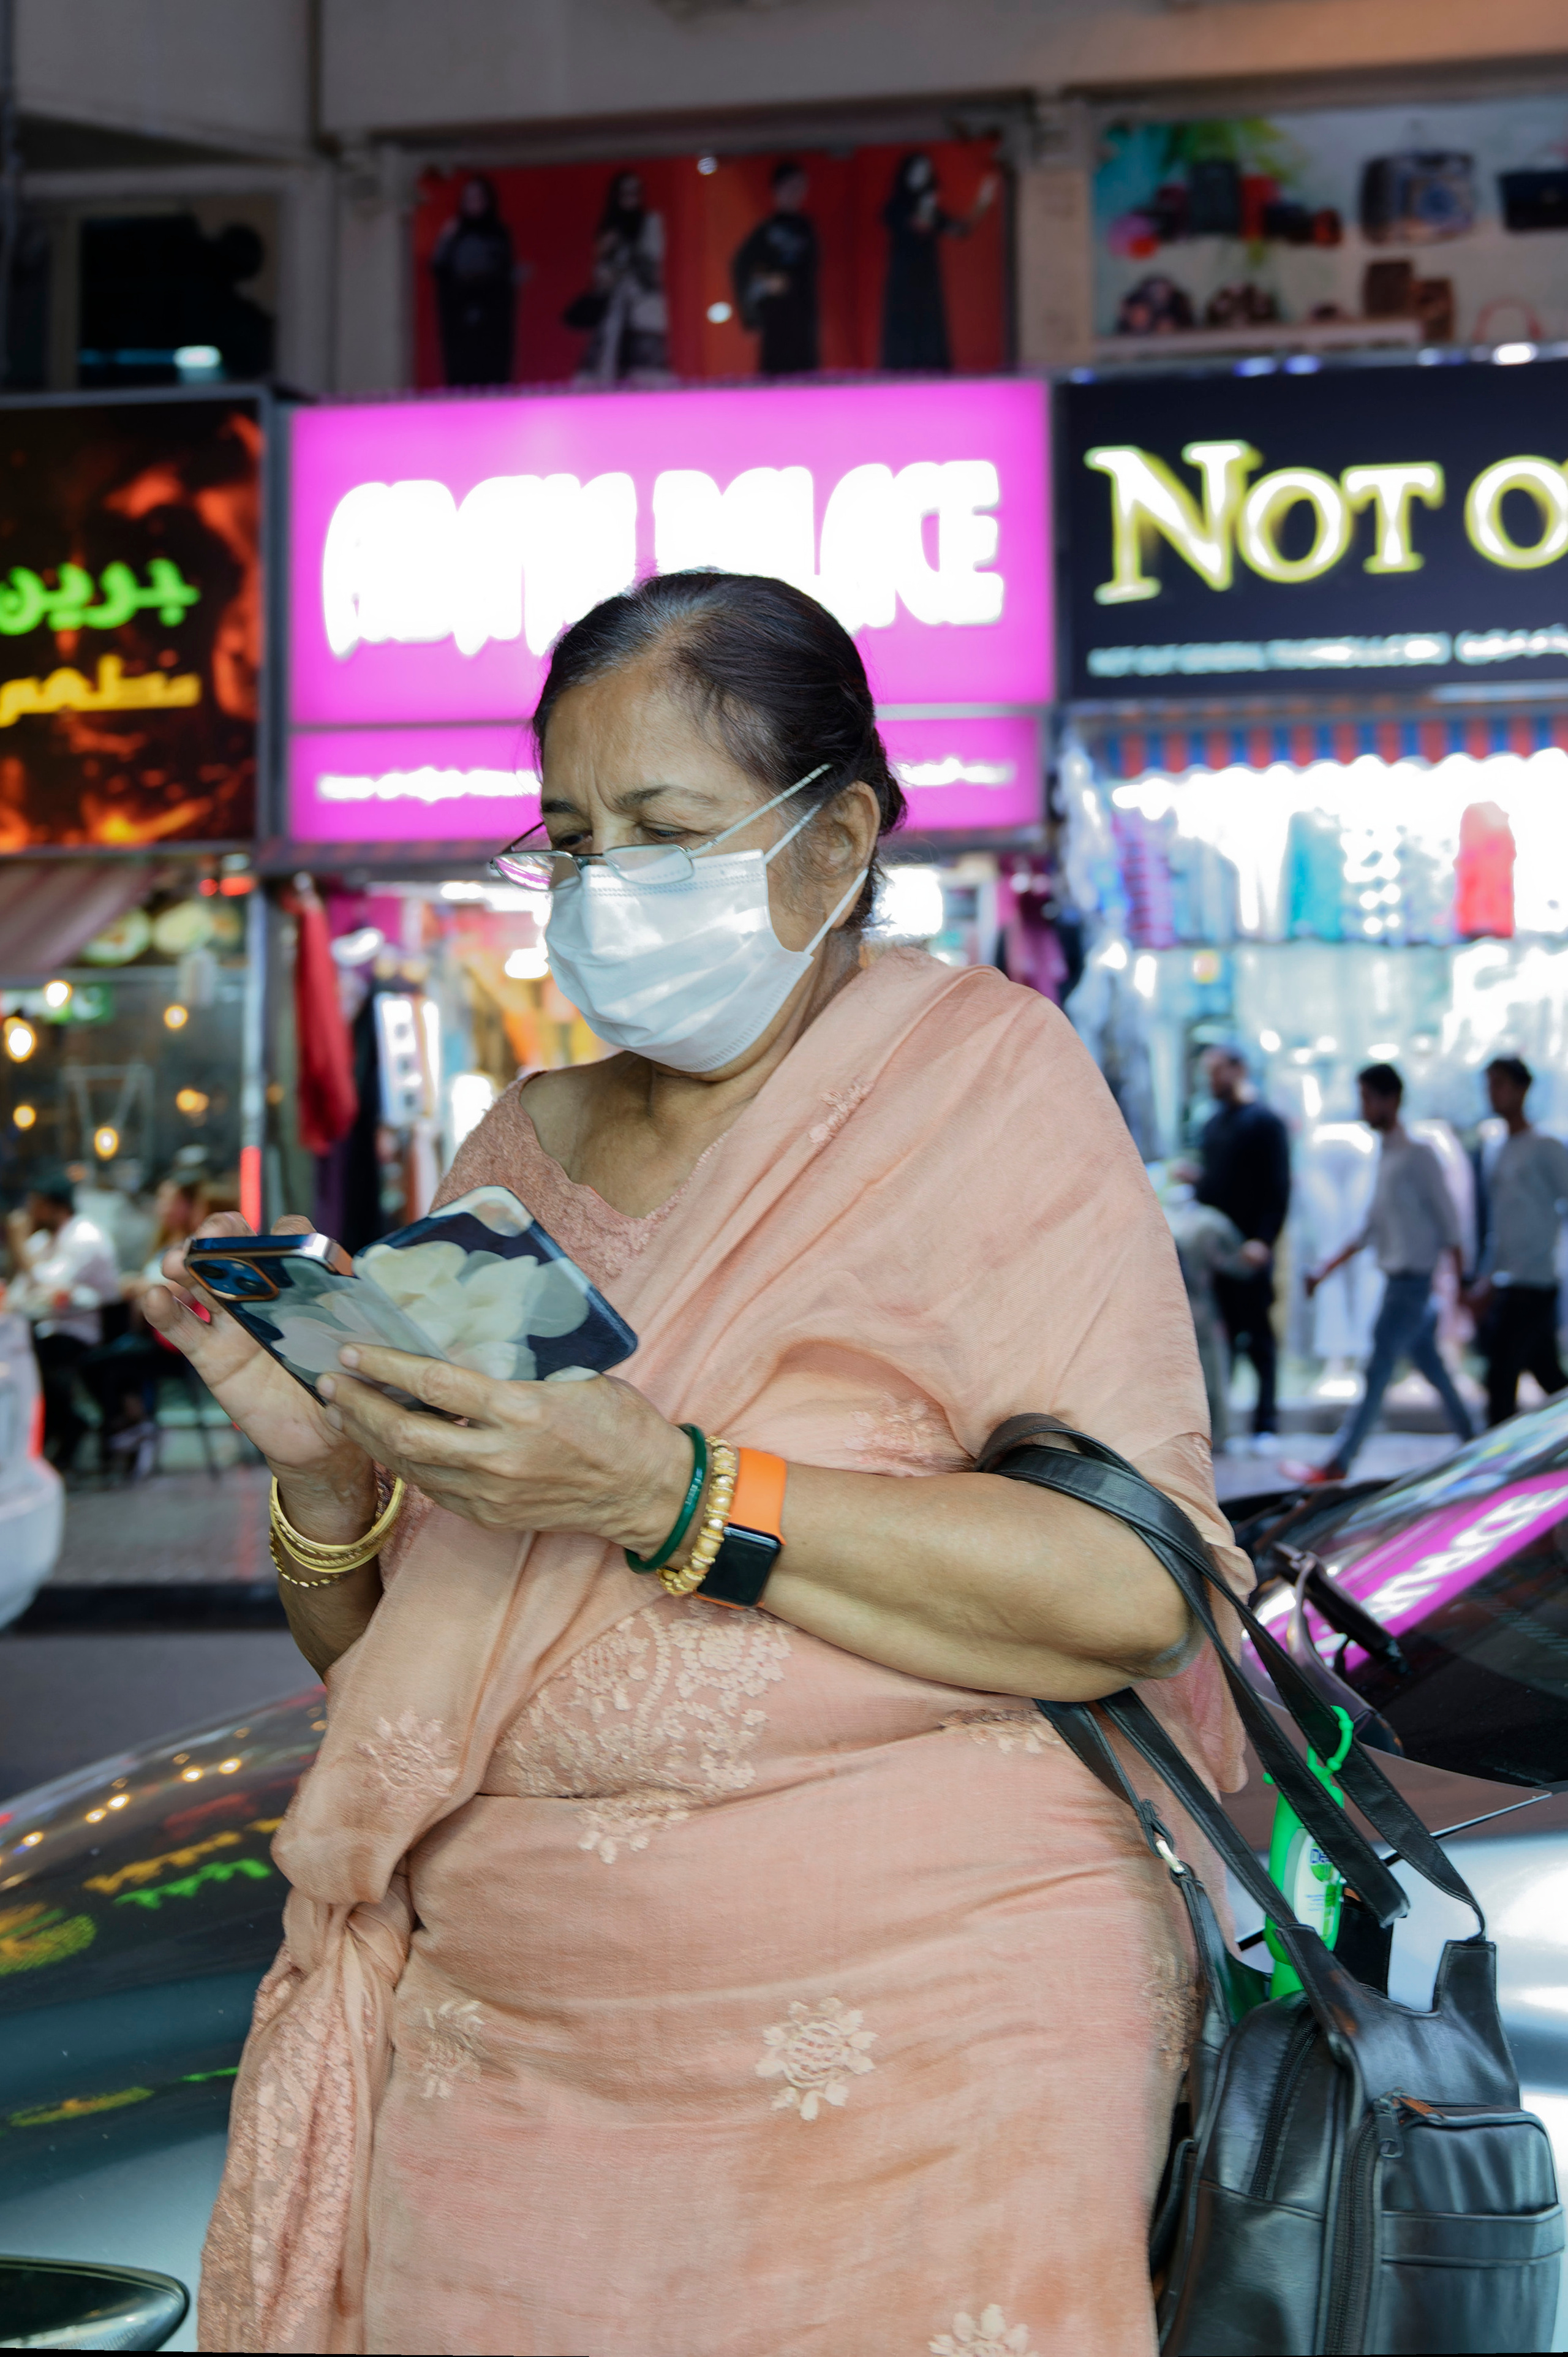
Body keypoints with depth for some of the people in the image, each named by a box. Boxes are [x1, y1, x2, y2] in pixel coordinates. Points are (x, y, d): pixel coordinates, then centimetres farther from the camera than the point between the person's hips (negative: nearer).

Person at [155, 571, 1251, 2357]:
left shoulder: (979, 1084, -3)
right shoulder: (522, 1153, 11)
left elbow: (1133, 1588, -16)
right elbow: (373, 1664, 13)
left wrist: (667, 1493, -23)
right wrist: (325, 1471, -9)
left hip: (910, 2061, -4)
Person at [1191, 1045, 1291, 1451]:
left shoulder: (1265, 1123, -4)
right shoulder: (1212, 1124, 16)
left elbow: (1278, 1189, -10)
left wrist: (1264, 1240, -19)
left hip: (1249, 1251, -6)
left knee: (1258, 1340, -1)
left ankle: (1265, 1426, 4)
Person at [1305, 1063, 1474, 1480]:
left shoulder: (1418, 1155, -12)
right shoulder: (1386, 1156, 14)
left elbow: (1448, 1222, -11)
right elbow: (1372, 1228, 20)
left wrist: (1462, 1285, -13)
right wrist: (1326, 1270, 18)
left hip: (1412, 1279, -9)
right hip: (1395, 1278, 9)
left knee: (1377, 1372, -9)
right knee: (1431, 1367, 14)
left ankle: (1338, 1463, -10)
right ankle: (1473, 1442, 24)